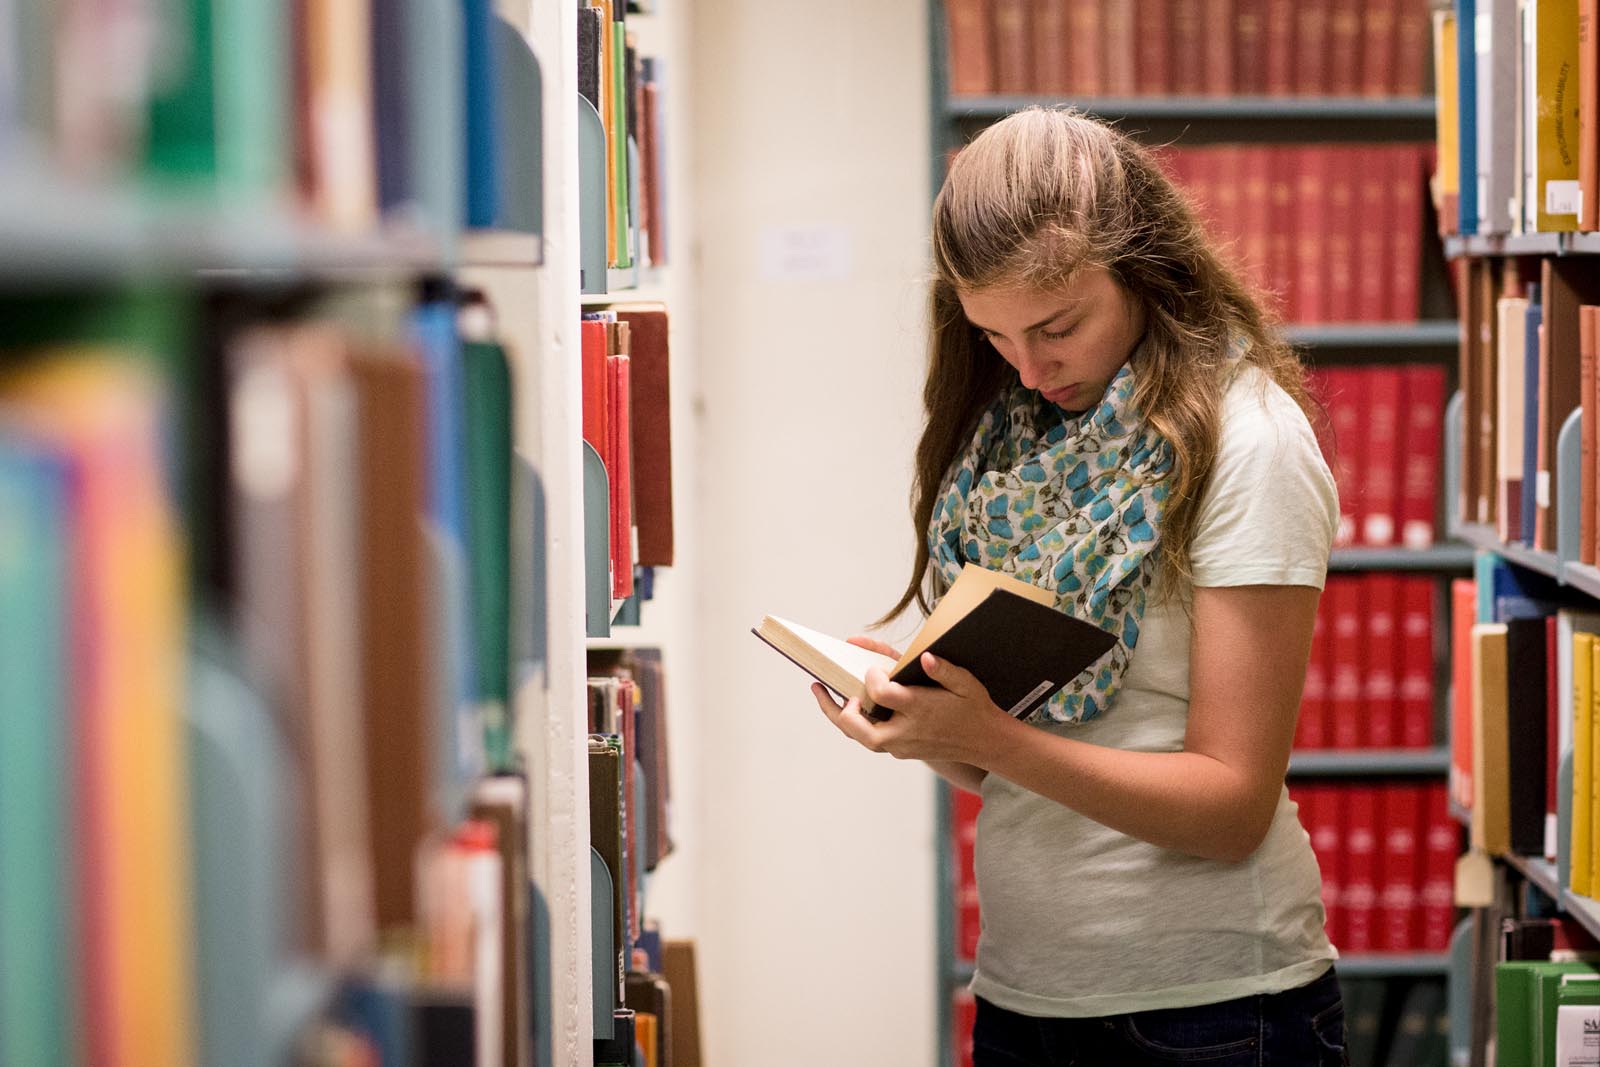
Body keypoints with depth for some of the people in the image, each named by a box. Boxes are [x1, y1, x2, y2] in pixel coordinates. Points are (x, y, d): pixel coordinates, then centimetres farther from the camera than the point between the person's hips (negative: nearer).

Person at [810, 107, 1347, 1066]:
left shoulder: (1246, 441, -13)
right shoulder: (1007, 433, 6)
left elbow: (1232, 803, -16)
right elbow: (995, 771, 10)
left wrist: (991, 738, -27)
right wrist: (908, 709, -11)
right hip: (1020, 988, 6)